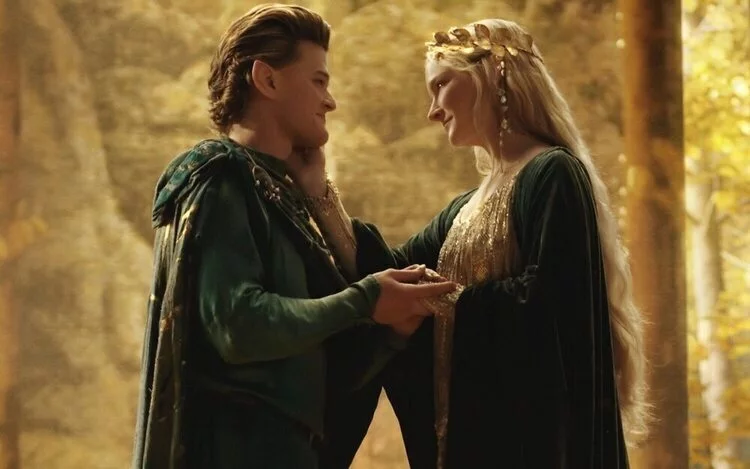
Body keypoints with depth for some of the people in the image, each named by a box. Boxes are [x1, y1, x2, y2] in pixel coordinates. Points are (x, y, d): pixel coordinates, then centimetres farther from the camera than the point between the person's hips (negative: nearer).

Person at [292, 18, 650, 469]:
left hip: (528, 430, -9)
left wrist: (446, 301, -9)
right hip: (472, 430, 9)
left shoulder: (552, 175, -8)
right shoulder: (469, 207, 19)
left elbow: (544, 303, -19)